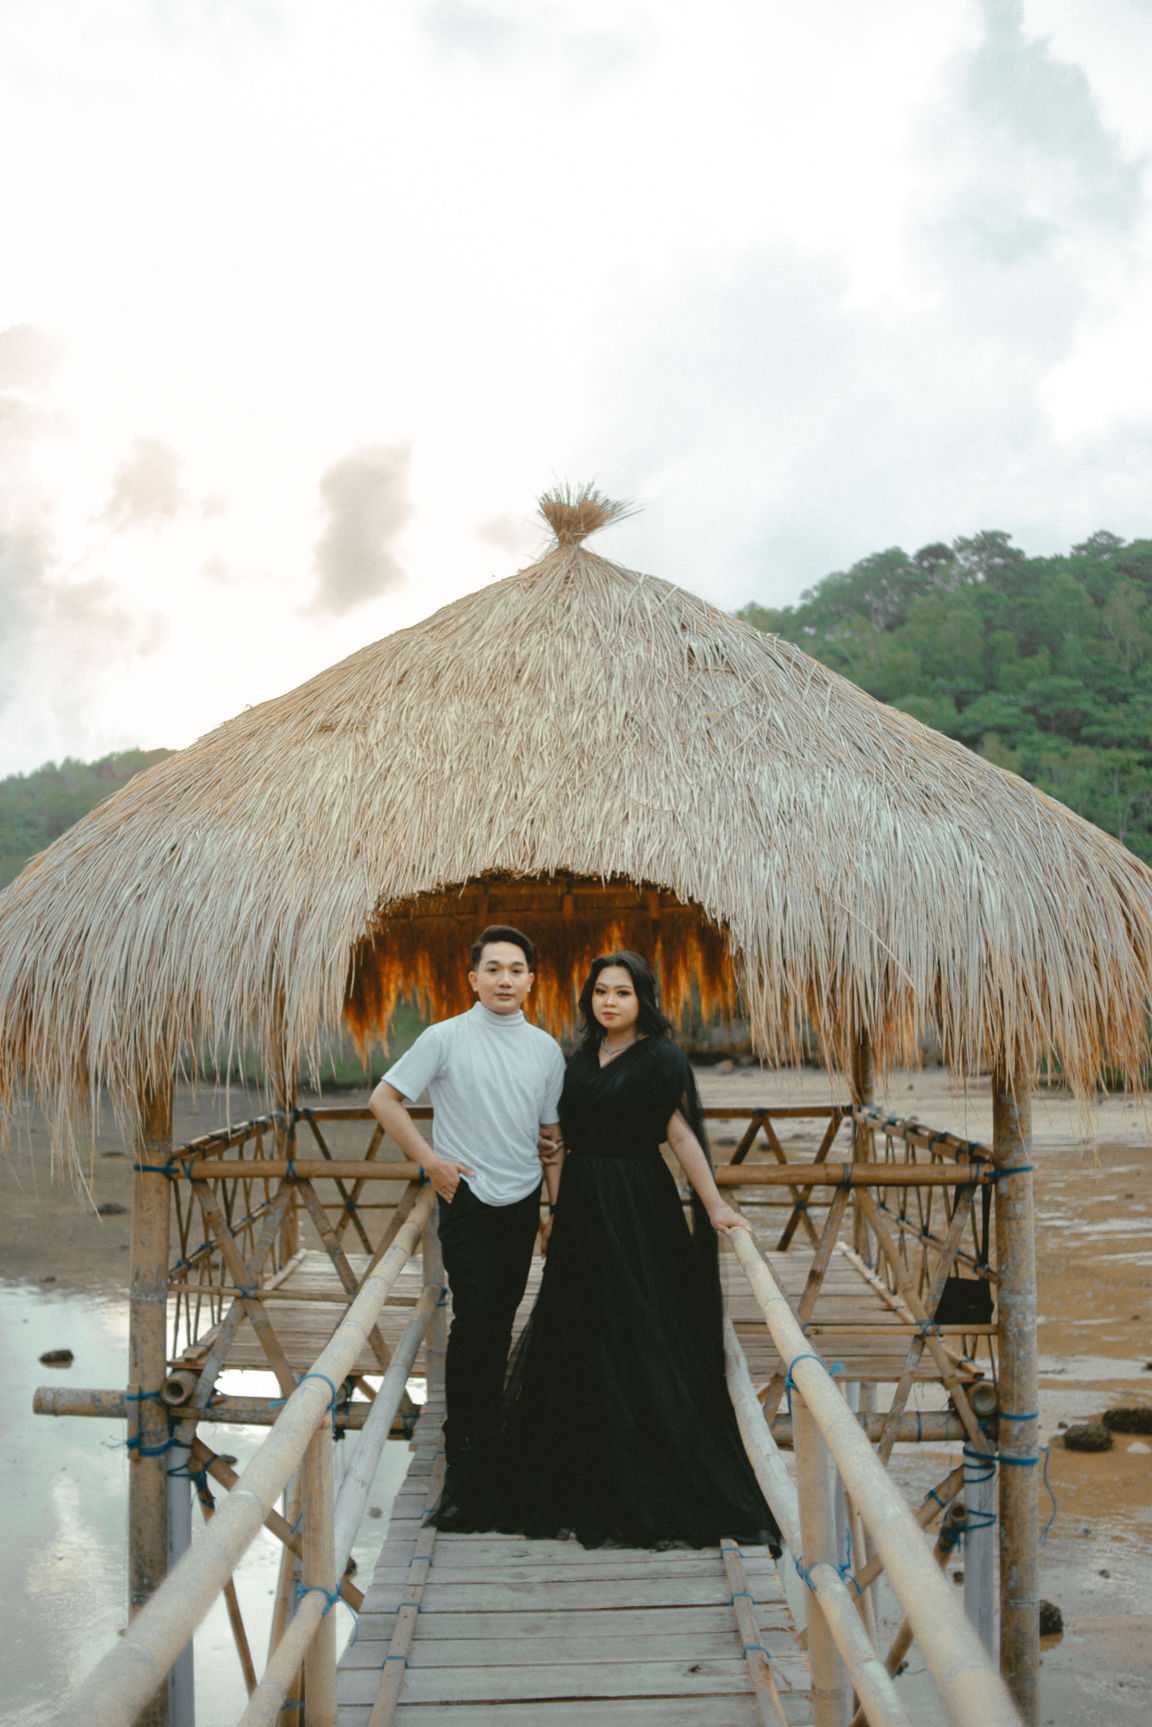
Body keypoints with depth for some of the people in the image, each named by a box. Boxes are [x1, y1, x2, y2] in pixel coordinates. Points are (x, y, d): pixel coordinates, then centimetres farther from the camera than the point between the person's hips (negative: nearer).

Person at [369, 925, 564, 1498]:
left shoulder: (546, 1049, 6)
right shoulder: (446, 1038, -7)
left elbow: (551, 1133, 13)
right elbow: (383, 1100, -3)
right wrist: (431, 1160, -9)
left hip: (522, 1201, 4)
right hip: (468, 1200, -4)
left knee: (502, 1320, 11)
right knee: (475, 1320, -8)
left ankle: (489, 1432, 24)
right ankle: (464, 1448, 5)